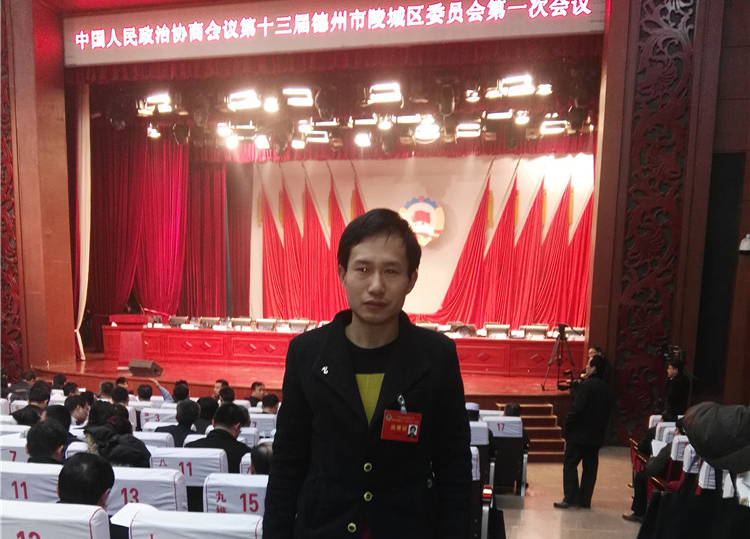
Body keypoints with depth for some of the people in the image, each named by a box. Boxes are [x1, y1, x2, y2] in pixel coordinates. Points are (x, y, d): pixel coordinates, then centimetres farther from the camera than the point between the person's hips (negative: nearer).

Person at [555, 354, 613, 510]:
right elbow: (608, 411, 13)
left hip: (579, 433, -8)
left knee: (570, 464, 1)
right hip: (596, 434, 8)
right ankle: (585, 500, 17)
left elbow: (577, 408, -22)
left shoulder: (587, 385, -18)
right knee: (590, 467, 12)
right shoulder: (606, 388, 7)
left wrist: (567, 426, -10)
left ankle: (570, 498, -1)